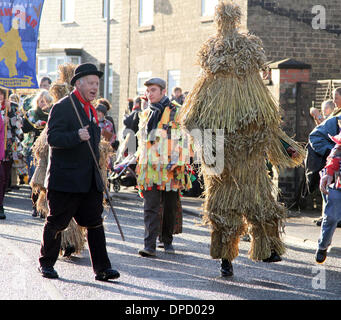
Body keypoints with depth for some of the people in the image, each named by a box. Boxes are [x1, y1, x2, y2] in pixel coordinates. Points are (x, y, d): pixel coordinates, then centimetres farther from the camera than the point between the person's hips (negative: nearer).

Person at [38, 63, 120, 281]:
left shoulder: (91, 110, 18)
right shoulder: (62, 107, -8)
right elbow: (52, 138, -18)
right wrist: (76, 136, -32)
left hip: (91, 181, 7)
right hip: (65, 179, -7)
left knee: (95, 223, 2)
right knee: (56, 223, 3)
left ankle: (102, 269, 1)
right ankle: (46, 263, 18)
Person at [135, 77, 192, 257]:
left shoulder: (176, 113, -1)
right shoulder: (145, 115, 16)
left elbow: (183, 139, -6)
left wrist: (177, 161, -15)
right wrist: (140, 162, 21)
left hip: (170, 170, -3)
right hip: (149, 168, 3)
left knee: (170, 208, 8)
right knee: (151, 208, -7)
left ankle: (167, 241, 24)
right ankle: (149, 245, -14)